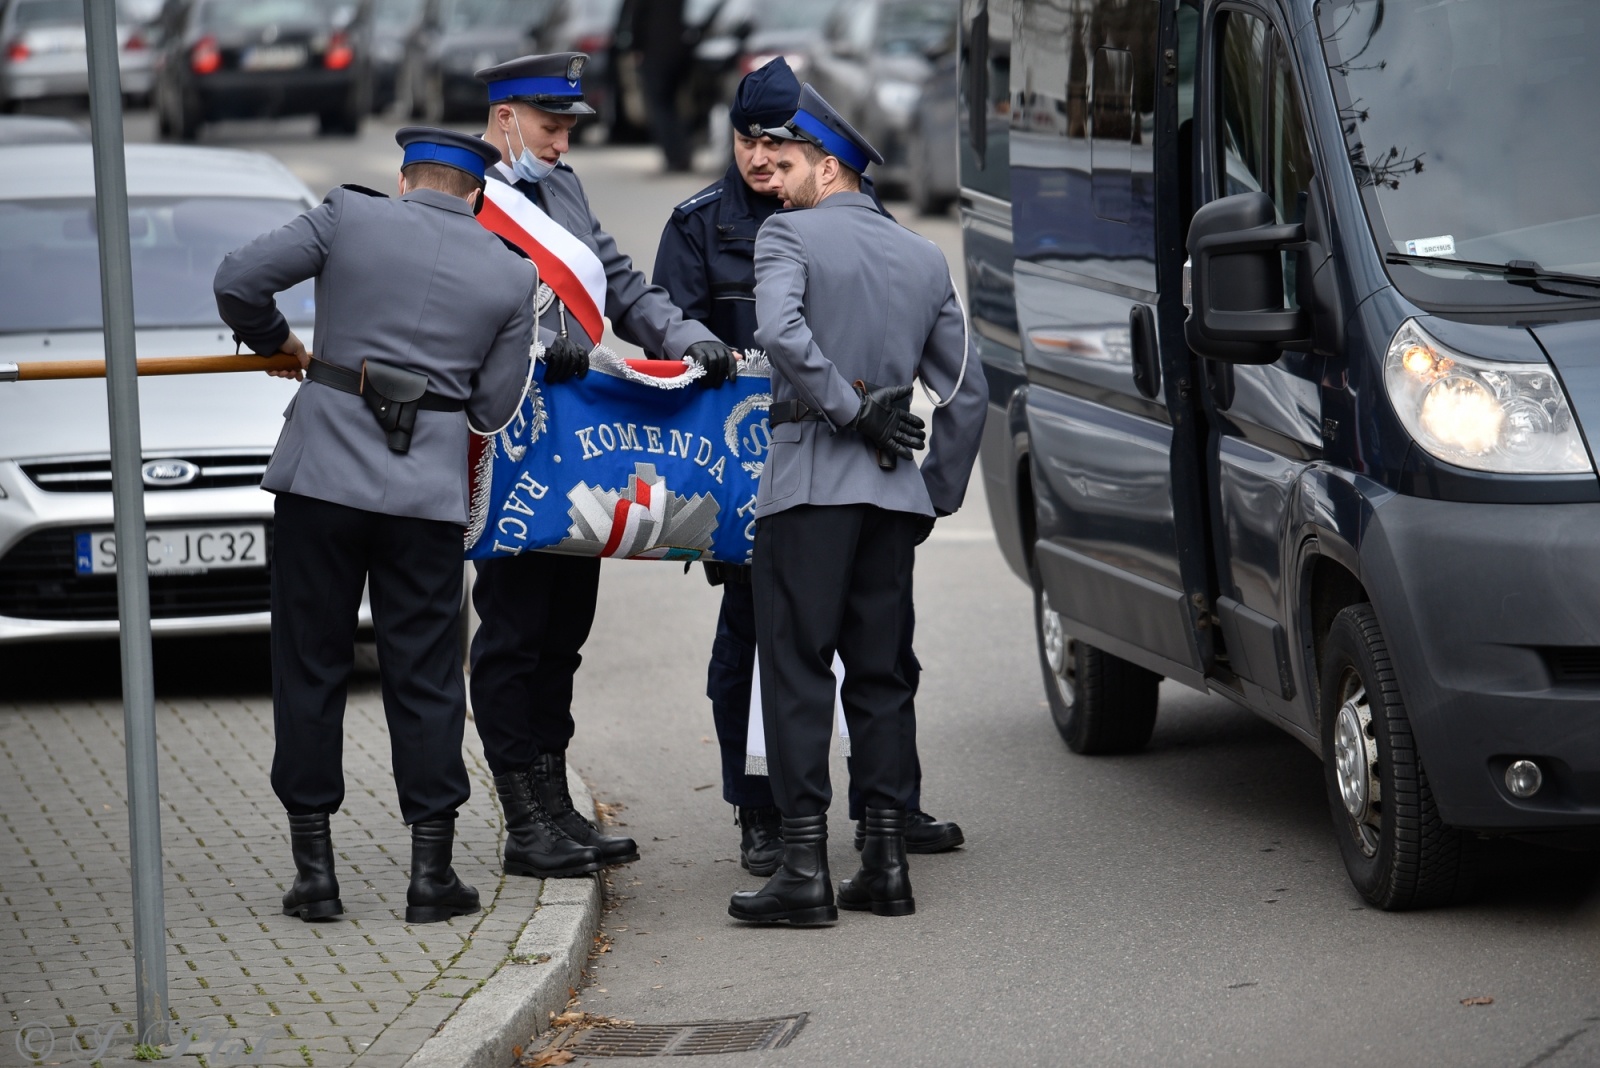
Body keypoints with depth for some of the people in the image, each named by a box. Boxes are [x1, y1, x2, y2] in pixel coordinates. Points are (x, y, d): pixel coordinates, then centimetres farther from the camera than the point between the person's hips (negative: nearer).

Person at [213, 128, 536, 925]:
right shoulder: (511, 275, 5)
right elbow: (494, 407, 6)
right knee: (424, 678, 8)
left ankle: (314, 870, 8)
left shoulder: (350, 216, 0)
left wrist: (273, 341, 14)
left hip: (322, 475, -1)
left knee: (310, 670, 7)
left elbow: (239, 279, -5)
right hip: (428, 492, 1)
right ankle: (431, 873, 7)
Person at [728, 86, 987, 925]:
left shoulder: (790, 235, -2)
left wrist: (848, 408, -13)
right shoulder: (923, 259, 16)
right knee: (879, 670, 11)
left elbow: (779, 331, -22)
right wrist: (938, 493, 18)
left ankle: (805, 867, -8)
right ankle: (885, 862, 9)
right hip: (892, 488, 6)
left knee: (796, 669, -4)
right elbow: (966, 390, 15)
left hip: (809, 478, -6)